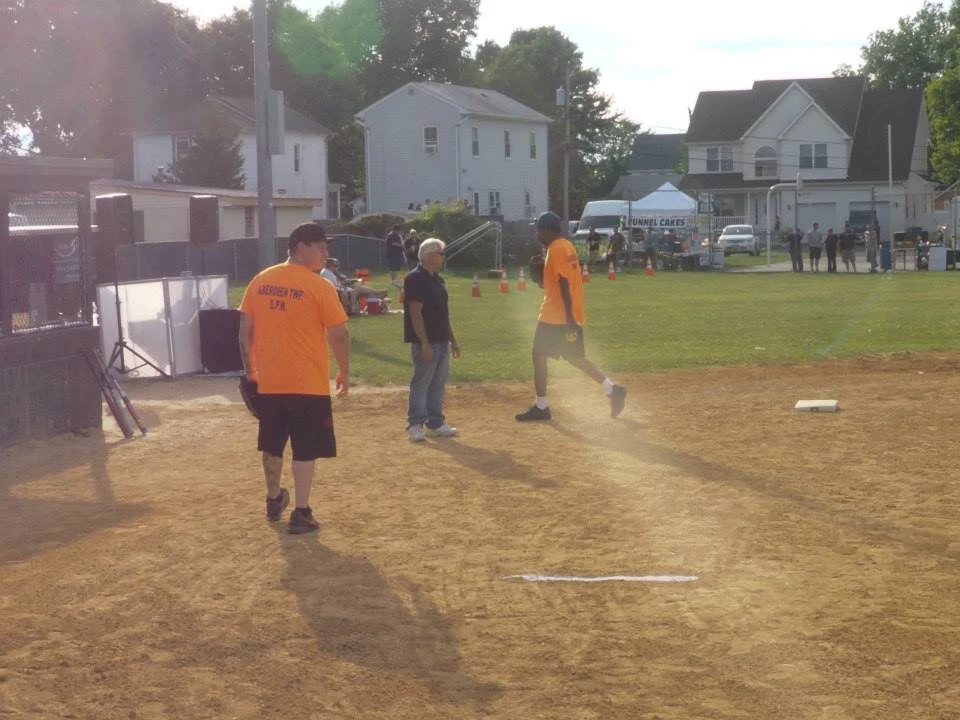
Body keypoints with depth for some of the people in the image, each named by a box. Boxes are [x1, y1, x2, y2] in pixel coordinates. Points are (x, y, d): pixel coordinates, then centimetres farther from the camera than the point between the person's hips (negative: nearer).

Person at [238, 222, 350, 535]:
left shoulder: (260, 282, 5)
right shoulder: (319, 287, -10)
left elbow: (245, 330, 8)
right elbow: (339, 335, -10)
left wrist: (249, 370, 17)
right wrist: (345, 373, 3)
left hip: (268, 381, 5)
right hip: (309, 383, -5)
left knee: (272, 445, 19)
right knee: (305, 449, 2)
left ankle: (274, 500, 36)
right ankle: (301, 513, 0)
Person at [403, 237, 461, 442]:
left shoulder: (438, 279, 15)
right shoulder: (415, 279, -13)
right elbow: (415, 313, -18)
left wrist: (452, 340, 19)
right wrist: (424, 343, -22)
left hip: (442, 341, 9)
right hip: (426, 342, -9)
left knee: (438, 385, 12)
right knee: (421, 384, -4)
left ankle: (436, 423, 19)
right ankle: (415, 425, 1)